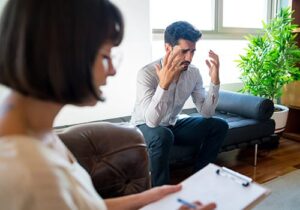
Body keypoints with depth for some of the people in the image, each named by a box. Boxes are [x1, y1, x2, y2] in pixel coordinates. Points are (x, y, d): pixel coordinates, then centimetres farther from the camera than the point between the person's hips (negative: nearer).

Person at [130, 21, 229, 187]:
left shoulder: (193, 72, -10)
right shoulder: (146, 73, -28)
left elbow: (206, 112, -11)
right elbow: (152, 121, -37)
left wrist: (215, 80, -24)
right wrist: (164, 83, -49)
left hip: (173, 124, 6)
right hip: (145, 127, -5)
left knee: (219, 126, -7)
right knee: (163, 135, -39)